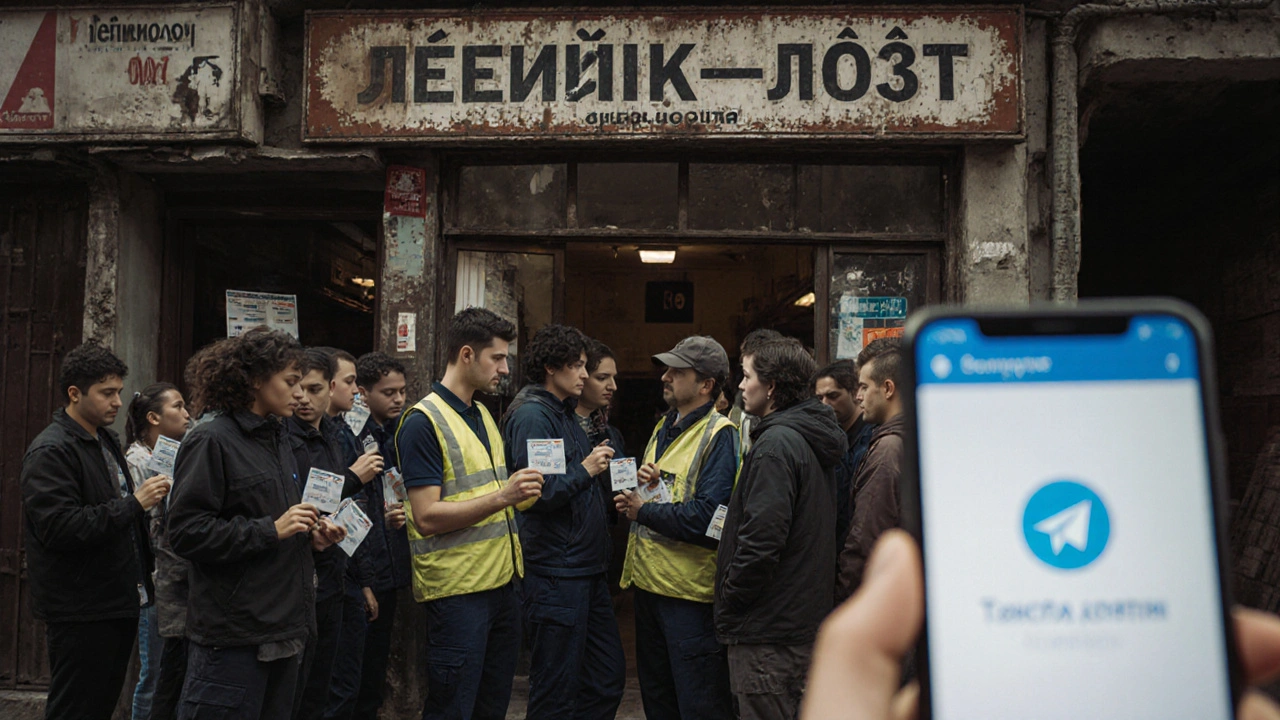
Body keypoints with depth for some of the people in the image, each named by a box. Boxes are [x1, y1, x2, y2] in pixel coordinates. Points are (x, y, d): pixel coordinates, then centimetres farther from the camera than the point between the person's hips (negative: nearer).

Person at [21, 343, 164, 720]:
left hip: (119, 603, 9)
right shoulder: (50, 452, -14)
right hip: (80, 614, -9)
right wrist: (133, 503, -23)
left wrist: (147, 496, 12)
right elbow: (59, 528, -25)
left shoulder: (106, 442, 17)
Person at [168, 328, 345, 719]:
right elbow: (186, 532, -16)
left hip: (284, 628, 8)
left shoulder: (279, 441, 16)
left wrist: (311, 537, 6)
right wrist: (272, 530, -18)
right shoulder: (211, 441, -9)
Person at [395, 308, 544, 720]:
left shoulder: (483, 416, 14)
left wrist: (521, 491, 8)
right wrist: (502, 497, -26)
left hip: (501, 584, 8)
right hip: (456, 592, -8)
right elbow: (427, 517, -20)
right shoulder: (423, 422, -13)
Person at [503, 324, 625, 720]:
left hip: (588, 569, 10)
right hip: (557, 575, -10)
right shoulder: (532, 416, -13)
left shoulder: (565, 414, 17)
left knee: (608, 678, 14)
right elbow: (538, 493, -23)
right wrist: (585, 470, -16)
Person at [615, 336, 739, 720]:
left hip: (690, 591, -9)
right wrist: (645, 483, -3)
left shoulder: (719, 435, -13)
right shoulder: (664, 428, 14)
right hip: (648, 581, 9)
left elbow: (705, 517, -23)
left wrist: (643, 511, -13)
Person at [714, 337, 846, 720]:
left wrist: (729, 600, -11)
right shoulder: (814, 439, 13)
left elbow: (761, 538, -25)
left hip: (768, 630, -10)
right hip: (805, 619, 10)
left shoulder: (776, 444, -18)